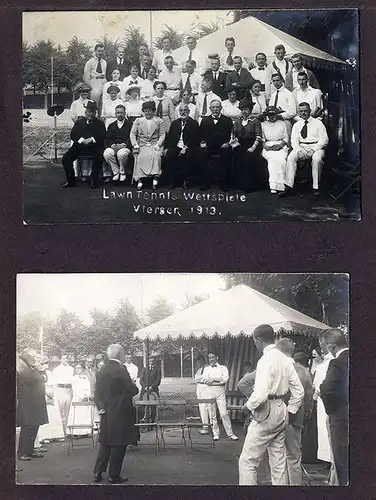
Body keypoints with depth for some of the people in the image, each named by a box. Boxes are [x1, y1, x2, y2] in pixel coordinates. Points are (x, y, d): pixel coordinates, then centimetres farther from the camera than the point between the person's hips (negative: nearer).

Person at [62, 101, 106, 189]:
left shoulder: (100, 123, 15)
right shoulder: (79, 122, 19)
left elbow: (102, 136, -1)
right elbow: (73, 135, 7)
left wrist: (91, 139, -17)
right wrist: (82, 140, -13)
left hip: (94, 146, -2)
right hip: (79, 146, 2)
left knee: (99, 157, -35)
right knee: (66, 158, -19)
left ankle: (94, 181, -20)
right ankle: (71, 181, -5)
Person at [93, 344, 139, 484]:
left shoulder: (102, 371, 7)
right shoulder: (121, 370, -17)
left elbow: (97, 392, 8)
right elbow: (133, 390, -15)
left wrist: (101, 406, 2)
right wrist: (136, 386, 5)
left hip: (107, 414, 7)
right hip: (120, 414, -7)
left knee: (105, 443, 14)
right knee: (118, 445, 2)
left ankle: (98, 473, 15)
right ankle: (114, 476, 8)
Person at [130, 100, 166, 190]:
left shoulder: (159, 121, 15)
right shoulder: (138, 120, 18)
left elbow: (162, 135, 8)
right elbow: (132, 134, 11)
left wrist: (158, 145, -10)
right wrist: (135, 144, -7)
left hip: (154, 145, 0)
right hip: (141, 145, 0)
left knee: (156, 155, -33)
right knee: (141, 156, -31)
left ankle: (155, 178, -35)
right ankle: (140, 179, -34)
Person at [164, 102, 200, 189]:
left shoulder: (194, 123, 8)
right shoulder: (175, 123, 21)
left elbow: (195, 139, -2)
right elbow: (169, 137, 15)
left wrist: (186, 148, -13)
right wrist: (166, 148, -1)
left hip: (187, 148, -2)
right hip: (175, 147, 2)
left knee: (188, 157, -30)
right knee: (168, 156, -25)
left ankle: (184, 181, -13)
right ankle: (171, 182, -12)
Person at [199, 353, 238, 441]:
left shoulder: (223, 368, 12)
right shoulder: (206, 369, 17)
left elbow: (225, 379, -4)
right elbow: (204, 380, -1)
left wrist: (213, 379, -6)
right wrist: (219, 380, -8)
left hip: (220, 391, -2)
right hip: (209, 391, 2)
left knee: (224, 413, -8)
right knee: (212, 414, 1)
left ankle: (230, 434, -3)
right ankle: (216, 434, 9)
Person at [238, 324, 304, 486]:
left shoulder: (265, 360, -17)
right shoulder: (285, 360, 8)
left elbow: (260, 395, -25)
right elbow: (299, 392, 11)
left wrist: (249, 405, -7)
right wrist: (289, 411, 16)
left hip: (266, 413, -9)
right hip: (282, 413, 9)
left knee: (247, 461, -2)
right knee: (278, 462, 14)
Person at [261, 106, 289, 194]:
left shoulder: (282, 124, 19)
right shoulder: (263, 125, 20)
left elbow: (286, 138, 13)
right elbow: (261, 139, 13)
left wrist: (280, 145, -6)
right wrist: (265, 146, -6)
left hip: (280, 146, 0)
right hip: (268, 146, 0)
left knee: (281, 159, -33)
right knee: (272, 159, -33)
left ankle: (280, 185, -35)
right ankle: (273, 186, -36)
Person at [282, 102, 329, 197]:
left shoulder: (318, 123, 8)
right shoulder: (296, 125, 17)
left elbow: (324, 139, -1)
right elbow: (294, 140, 7)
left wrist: (313, 150, -14)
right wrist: (298, 150, -14)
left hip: (316, 147, -3)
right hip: (301, 147, 3)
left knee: (317, 159, -35)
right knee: (291, 158, -26)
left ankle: (316, 188, -29)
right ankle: (288, 187, -29)